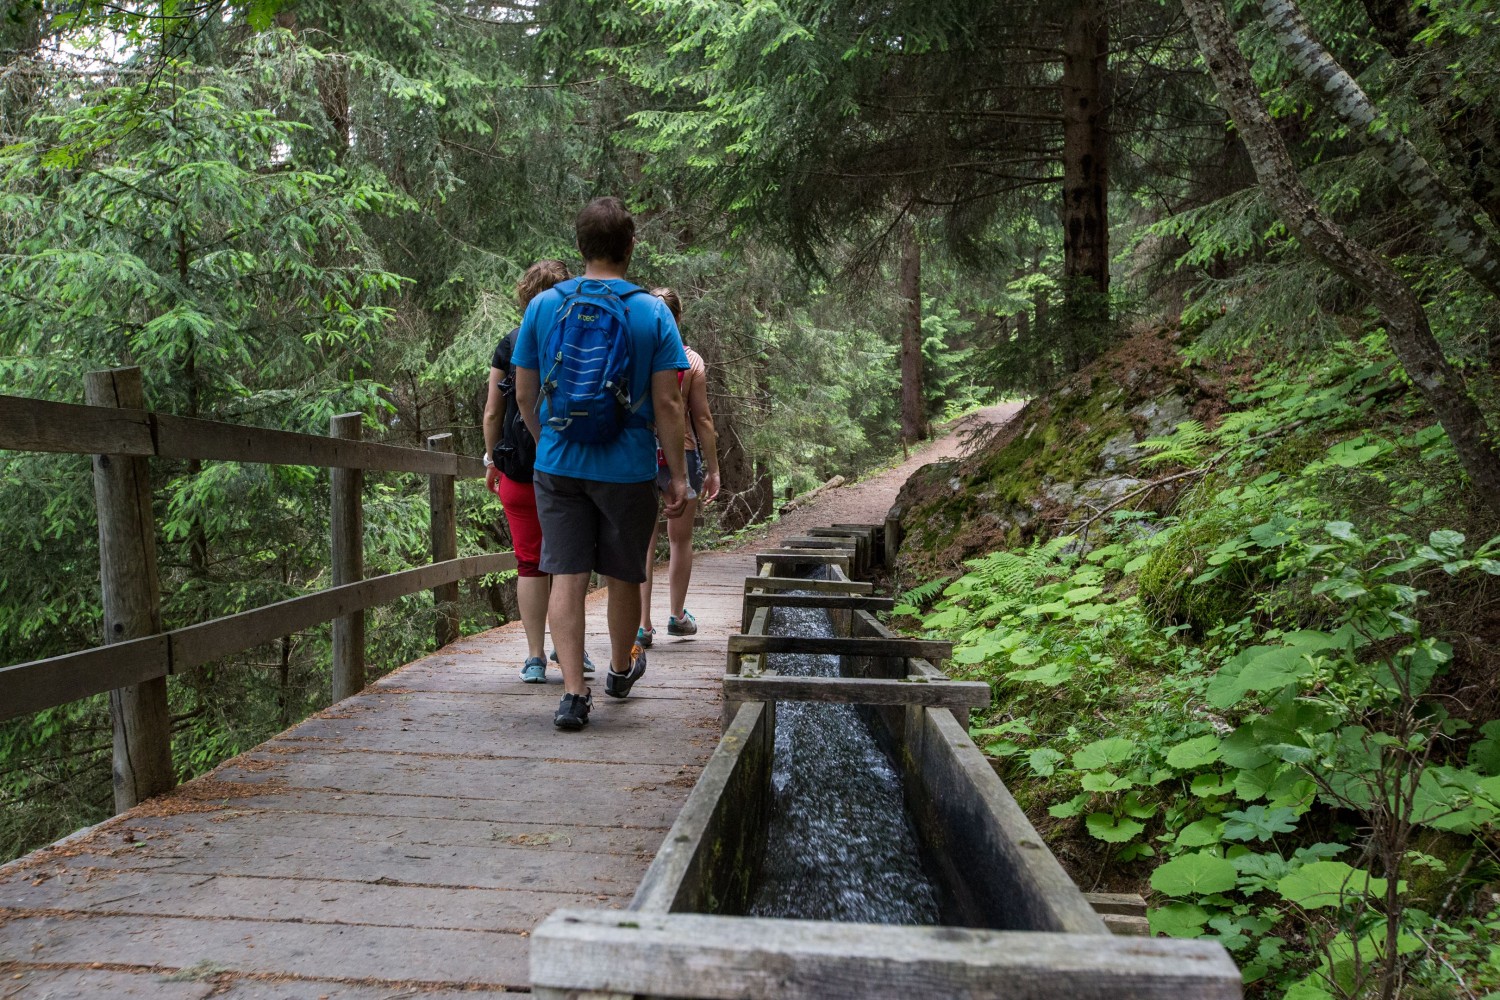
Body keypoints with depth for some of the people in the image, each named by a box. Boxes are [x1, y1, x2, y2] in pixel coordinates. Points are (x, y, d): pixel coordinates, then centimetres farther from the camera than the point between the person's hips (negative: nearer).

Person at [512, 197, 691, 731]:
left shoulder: (543, 306, 1)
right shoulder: (652, 312, -6)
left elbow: (524, 395, 6)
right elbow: (667, 404, -9)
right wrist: (678, 475, -2)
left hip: (558, 465, 1)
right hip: (627, 468, -1)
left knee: (566, 575, 4)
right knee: (623, 575, 15)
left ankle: (573, 692, -1)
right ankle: (620, 669, 36)